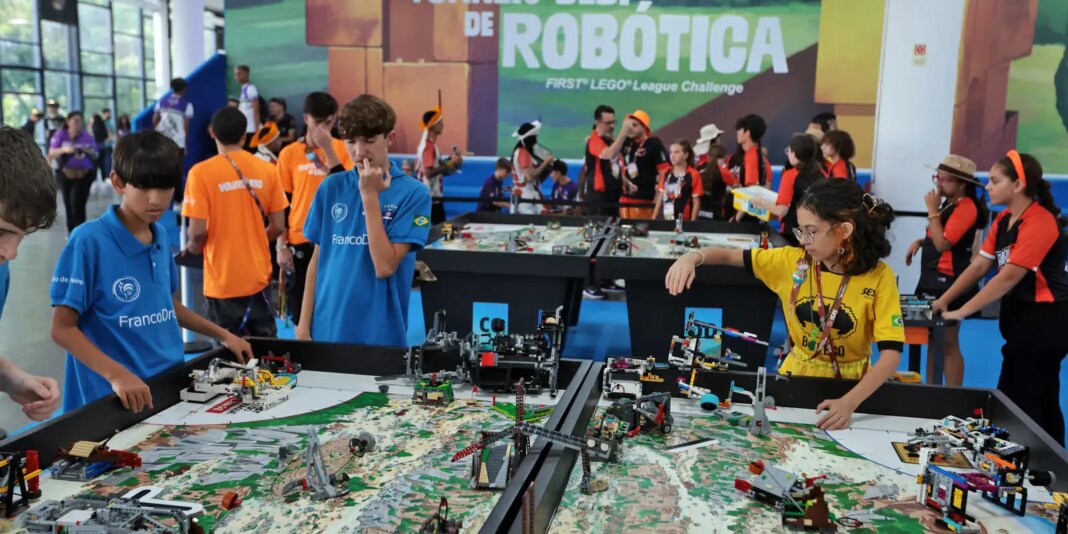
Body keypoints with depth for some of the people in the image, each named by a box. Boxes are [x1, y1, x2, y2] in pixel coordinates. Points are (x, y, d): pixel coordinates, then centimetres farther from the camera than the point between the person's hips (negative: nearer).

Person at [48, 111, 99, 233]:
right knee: (68, 203, 8)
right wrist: (64, 150, -23)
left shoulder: (87, 136, 1)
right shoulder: (61, 135, 0)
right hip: (66, 174, 2)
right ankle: (71, 232, 20)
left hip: (84, 174, -2)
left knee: (77, 202, -15)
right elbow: (51, 153, -5)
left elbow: (95, 156, 4)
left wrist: (89, 151, -18)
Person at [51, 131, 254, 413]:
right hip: (115, 397, -5)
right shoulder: (89, 241, -13)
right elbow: (63, 328, -12)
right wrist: (116, 374, -24)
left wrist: (223, 335, 16)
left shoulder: (161, 236, 5)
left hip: (171, 383, 5)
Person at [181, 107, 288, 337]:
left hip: (223, 281, -3)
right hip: (259, 276, 3)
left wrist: (193, 247, 7)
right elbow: (278, 227, 1)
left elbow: (198, 231, -15)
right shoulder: (267, 169, -2)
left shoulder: (201, 172, -11)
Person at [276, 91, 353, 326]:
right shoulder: (289, 153, 1)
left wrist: (328, 149, -16)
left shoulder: (342, 149, 2)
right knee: (300, 312, 6)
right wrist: (281, 245, -2)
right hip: (299, 241, 0)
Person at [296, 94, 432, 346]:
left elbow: (385, 267, -16)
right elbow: (318, 259, 7)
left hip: (380, 334, -3)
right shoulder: (331, 187, 3)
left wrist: (370, 195, -17)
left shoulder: (413, 192, -9)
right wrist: (304, 324, 4)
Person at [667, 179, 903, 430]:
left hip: (848, 387, -2)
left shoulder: (879, 277, -14)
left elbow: (891, 354, -18)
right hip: (795, 377, 2)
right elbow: (730, 256, -3)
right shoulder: (792, 261, -6)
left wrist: (850, 402, -32)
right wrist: (693, 257, -25)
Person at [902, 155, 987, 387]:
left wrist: (932, 210, -17)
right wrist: (920, 242, 7)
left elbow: (942, 243, -23)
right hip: (933, 278, 10)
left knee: (948, 344, -3)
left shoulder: (966, 207, -17)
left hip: (949, 282, -10)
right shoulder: (949, 203, 14)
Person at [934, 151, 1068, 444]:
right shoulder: (1003, 219, 6)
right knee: (1042, 400, 16)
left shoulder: (1040, 222, -21)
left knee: (1016, 401, -3)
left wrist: (960, 312, -22)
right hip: (1020, 314, 9)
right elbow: (978, 266, 5)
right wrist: (944, 300, -2)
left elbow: (1008, 278, -24)